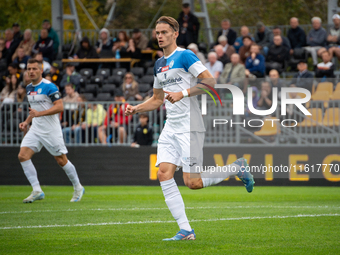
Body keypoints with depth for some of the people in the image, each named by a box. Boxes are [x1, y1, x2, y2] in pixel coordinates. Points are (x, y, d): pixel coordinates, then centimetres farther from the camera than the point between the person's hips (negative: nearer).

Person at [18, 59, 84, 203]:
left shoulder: (49, 87, -13)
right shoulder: (29, 88, 12)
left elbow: (59, 107, -20)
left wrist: (39, 113, -26)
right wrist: (26, 122, 13)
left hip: (51, 130, -7)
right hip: (35, 130, 7)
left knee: (61, 160, 1)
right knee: (23, 156, -11)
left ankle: (78, 188, 23)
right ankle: (37, 191, -9)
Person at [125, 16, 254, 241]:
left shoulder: (184, 56, -8)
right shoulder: (159, 65, 18)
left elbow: (210, 81, -17)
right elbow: (157, 99, 28)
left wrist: (183, 93, -24)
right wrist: (137, 108, 11)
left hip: (189, 127, -8)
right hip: (171, 128, 8)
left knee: (192, 182, -11)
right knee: (164, 174, -8)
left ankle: (237, 168, 13)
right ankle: (185, 230, -6)